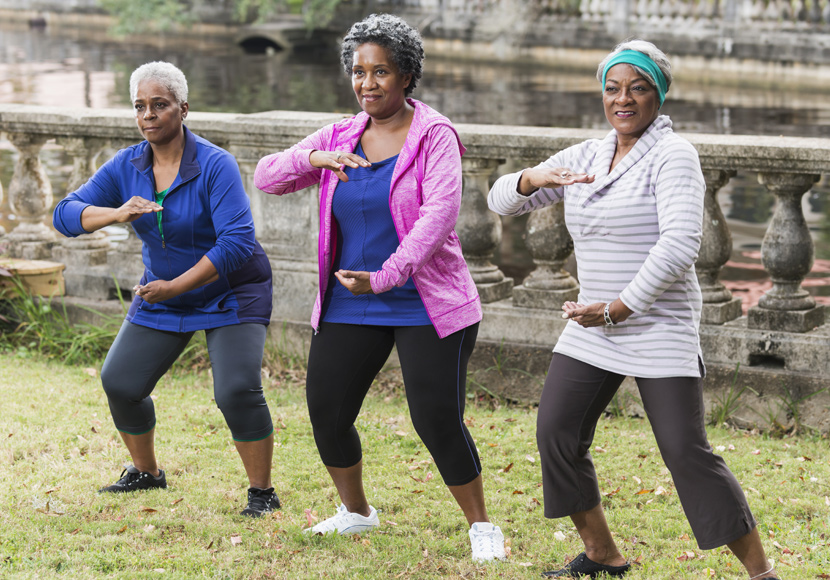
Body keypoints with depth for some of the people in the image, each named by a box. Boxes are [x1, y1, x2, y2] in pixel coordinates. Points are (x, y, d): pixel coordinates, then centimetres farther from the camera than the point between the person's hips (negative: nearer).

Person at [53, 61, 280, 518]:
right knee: (120, 383, 2)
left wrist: (175, 286, -31)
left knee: (236, 391, -21)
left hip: (230, 295, -6)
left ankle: (262, 492, -4)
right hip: (162, 295, 6)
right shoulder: (126, 167, -6)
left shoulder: (215, 166, -23)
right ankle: (145, 472, 27)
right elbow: (66, 215, -10)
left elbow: (237, 242, -30)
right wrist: (117, 213, -30)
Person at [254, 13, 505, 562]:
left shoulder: (434, 135, -9)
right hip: (348, 306, 5)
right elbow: (267, 177, 5)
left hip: (425, 306, -5)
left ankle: (482, 526, 9)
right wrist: (314, 158, -16)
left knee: (438, 421, -11)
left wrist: (385, 277, -31)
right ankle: (356, 512, 30)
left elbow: (439, 214, -22)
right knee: (326, 414, 5)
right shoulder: (340, 137, 7)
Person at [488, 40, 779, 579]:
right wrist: (534, 178, -13)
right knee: (556, 433, -1)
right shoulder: (585, 157, 10)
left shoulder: (673, 155, -11)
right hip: (592, 330, 7)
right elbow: (502, 200, 10)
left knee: (687, 453, -11)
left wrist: (621, 307, -23)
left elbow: (680, 245, -24)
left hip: (661, 328, -7)